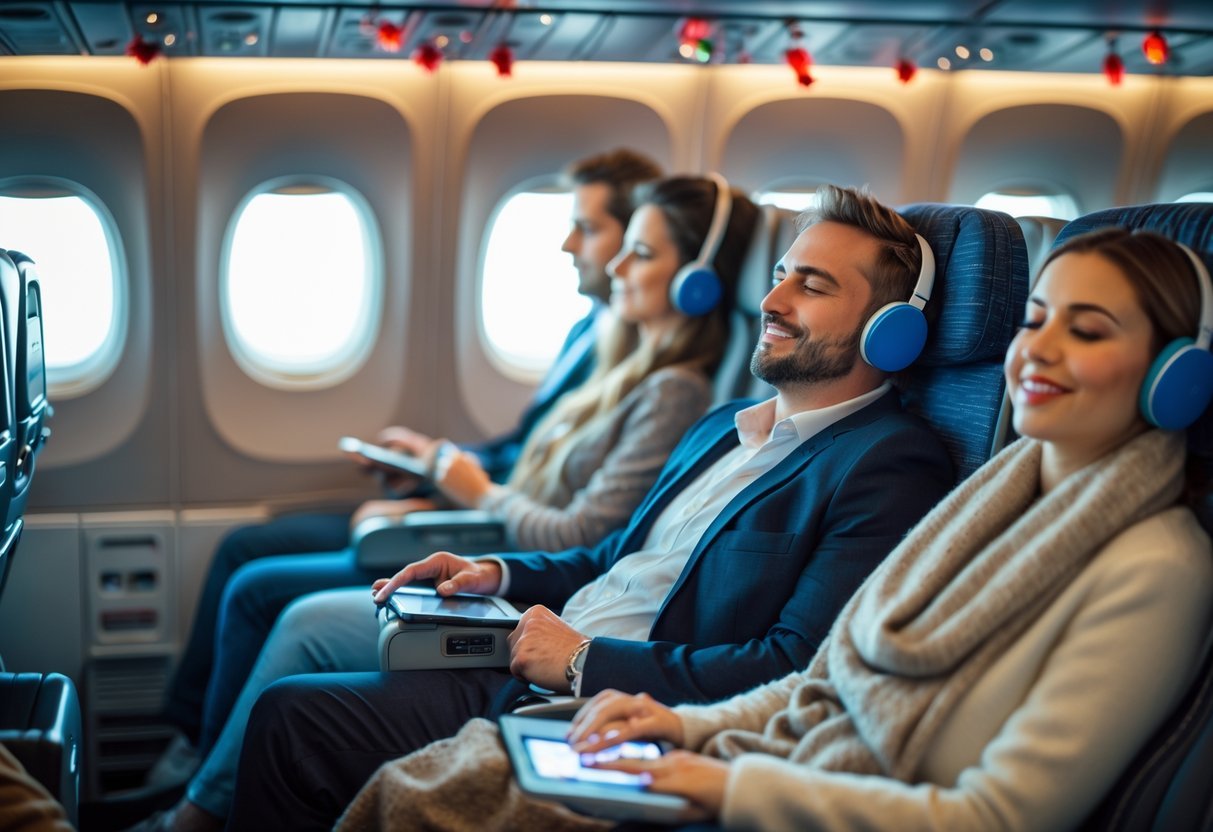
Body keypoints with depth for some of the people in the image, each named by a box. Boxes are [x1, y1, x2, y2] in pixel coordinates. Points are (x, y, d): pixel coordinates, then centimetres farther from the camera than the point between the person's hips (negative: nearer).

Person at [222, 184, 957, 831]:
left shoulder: (892, 468, -12)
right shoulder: (723, 427, 17)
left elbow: (795, 672, -21)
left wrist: (584, 661, -17)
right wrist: (499, 573, 7)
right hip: (529, 677, 8)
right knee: (288, 713, 0)